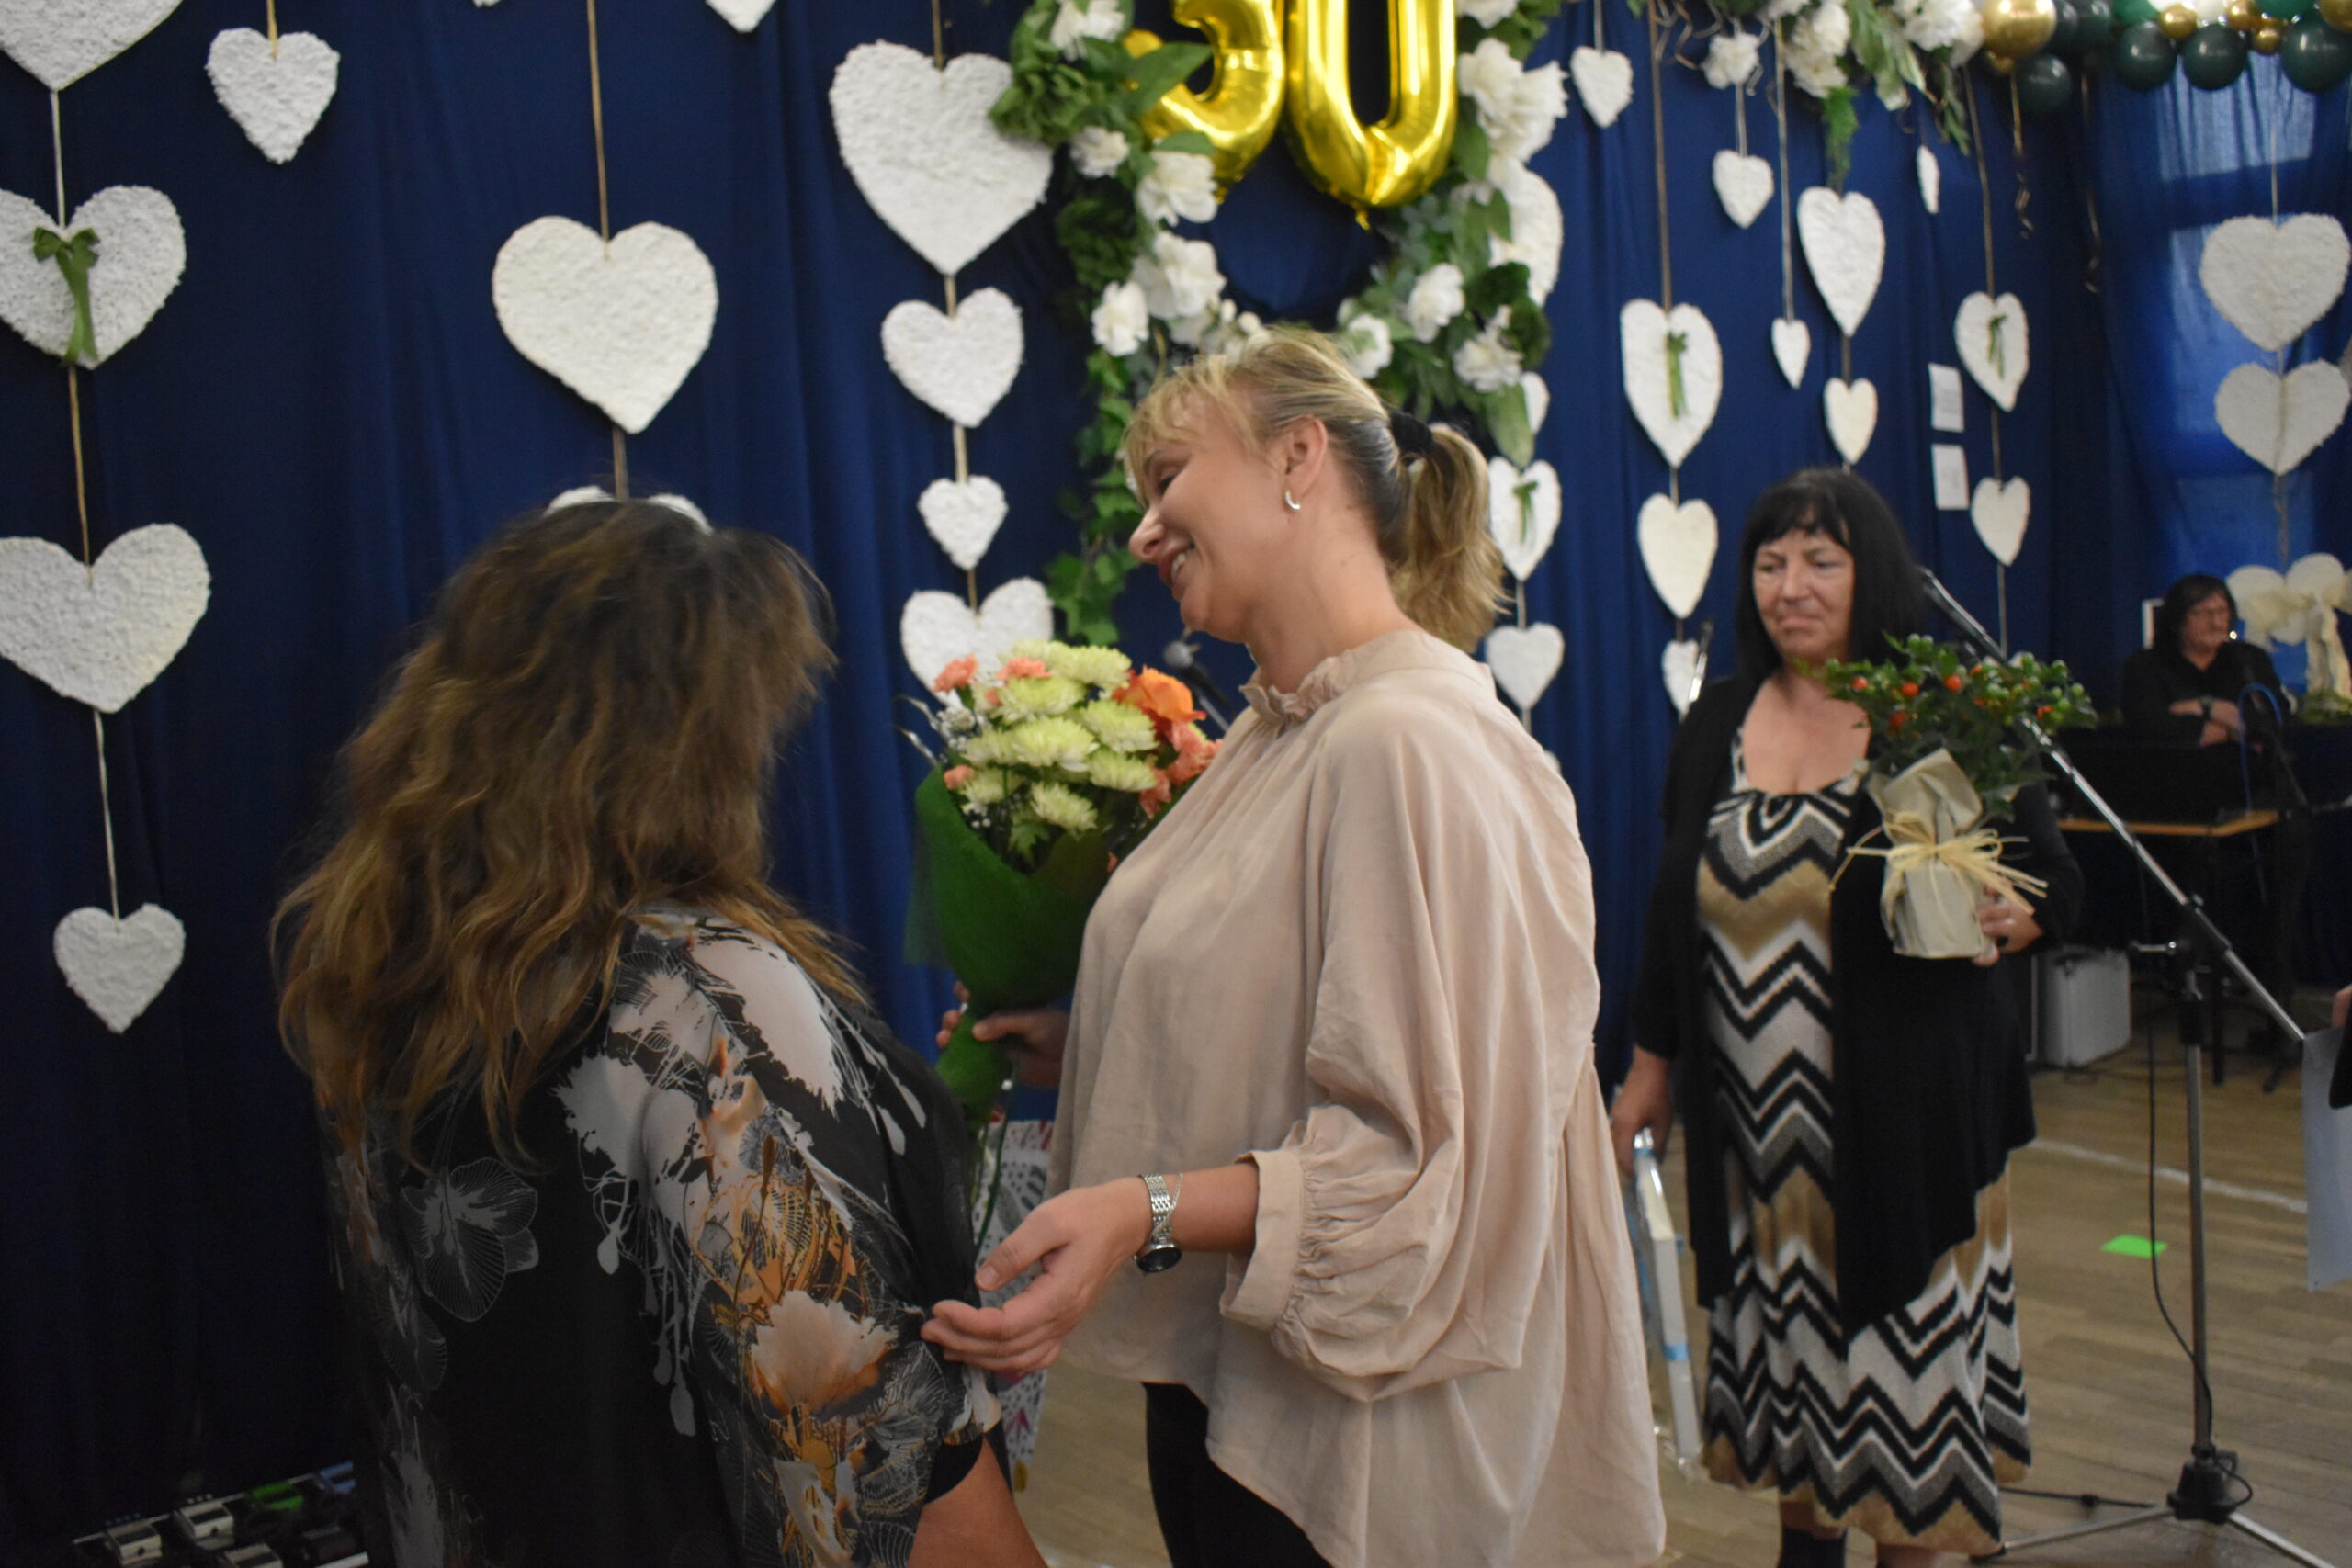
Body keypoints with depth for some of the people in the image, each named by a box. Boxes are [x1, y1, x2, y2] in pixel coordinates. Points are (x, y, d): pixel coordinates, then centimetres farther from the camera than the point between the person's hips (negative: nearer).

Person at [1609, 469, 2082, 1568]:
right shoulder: (1717, 724, 6)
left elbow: (2056, 884, -1)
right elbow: (1674, 909, 11)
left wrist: (2000, 923, -24)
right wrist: (1649, 1065, 13)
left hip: (1910, 1105, -4)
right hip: (1756, 1109, 4)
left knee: (1908, 1332, 4)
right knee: (1783, 1331, 13)